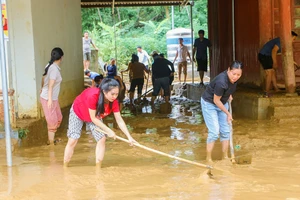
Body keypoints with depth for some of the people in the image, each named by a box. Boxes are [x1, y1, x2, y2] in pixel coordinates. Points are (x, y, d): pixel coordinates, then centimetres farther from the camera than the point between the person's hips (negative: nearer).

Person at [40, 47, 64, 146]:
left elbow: (43, 78, 21)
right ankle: (51, 142, 9)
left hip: (53, 98, 9)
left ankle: (51, 139, 29)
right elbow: (50, 85, -26)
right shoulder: (55, 68, -21)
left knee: (58, 118, 18)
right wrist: (49, 99, -28)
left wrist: (42, 88, 39)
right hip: (48, 98, -9)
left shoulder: (50, 65, 6)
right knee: (53, 121, 0)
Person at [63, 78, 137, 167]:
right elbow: (93, 118, -34)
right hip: (77, 113, -5)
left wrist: (129, 137, -27)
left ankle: (98, 168, 0)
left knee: (102, 139, -9)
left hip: (96, 117, 5)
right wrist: (108, 131, -33)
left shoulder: (114, 102, -28)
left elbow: (119, 120, -21)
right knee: (72, 140, -8)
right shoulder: (93, 96, -43)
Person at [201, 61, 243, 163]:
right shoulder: (221, 82, -36)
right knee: (214, 132, -11)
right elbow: (216, 100, -24)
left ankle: (225, 157, 18)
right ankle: (208, 159, 1)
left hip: (222, 103, 7)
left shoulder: (233, 78, -15)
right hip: (209, 104, -7)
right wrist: (227, 113, -16)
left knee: (225, 131, 7)